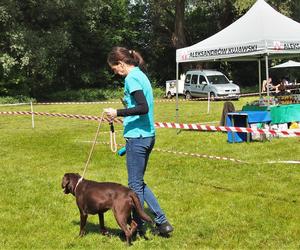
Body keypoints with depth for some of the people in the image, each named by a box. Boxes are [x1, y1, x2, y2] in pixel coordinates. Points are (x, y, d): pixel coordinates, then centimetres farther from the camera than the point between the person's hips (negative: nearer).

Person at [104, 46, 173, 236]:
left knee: (135, 184, 3)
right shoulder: (141, 75, 16)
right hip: (148, 135, 10)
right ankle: (161, 221, 15)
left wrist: (117, 113, -18)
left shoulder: (131, 78, -13)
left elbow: (143, 108, -24)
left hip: (137, 137, -10)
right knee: (139, 182, 17)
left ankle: (138, 227, 14)